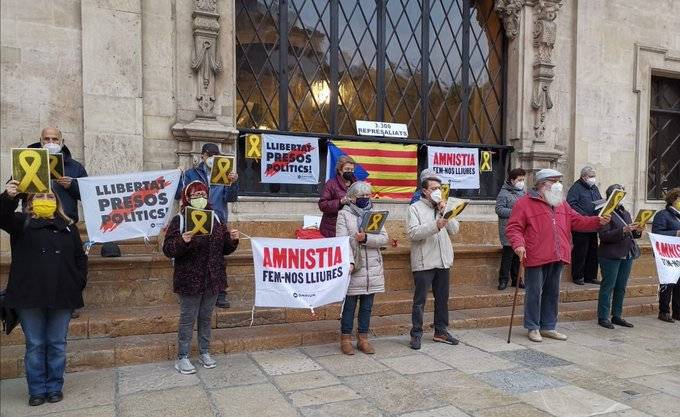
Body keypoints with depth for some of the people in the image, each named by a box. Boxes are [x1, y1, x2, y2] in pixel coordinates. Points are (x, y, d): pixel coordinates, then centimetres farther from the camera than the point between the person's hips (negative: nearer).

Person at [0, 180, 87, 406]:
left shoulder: (68, 227, 11)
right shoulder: (22, 223, 5)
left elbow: (80, 258, 12)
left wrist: (79, 284, 1)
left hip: (62, 297, 2)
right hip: (29, 297, -1)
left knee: (57, 344, 9)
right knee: (34, 345, 8)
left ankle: (55, 388, 21)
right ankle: (37, 390, 20)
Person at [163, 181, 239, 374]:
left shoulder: (216, 219, 7)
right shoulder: (179, 220, -7)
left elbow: (225, 249, 12)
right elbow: (168, 250, -13)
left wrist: (232, 240, -8)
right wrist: (182, 241, -31)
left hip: (213, 279, 4)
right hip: (190, 280, -4)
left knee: (206, 317, 16)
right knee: (188, 319, 5)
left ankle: (204, 352, 30)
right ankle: (182, 357, 18)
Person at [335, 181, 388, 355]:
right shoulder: (344, 214, -1)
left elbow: (384, 238, -1)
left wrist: (366, 238, -17)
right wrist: (349, 262, -24)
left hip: (372, 269, 4)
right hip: (353, 269, -4)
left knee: (367, 306, 10)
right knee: (349, 305, 4)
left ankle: (363, 339, 21)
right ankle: (346, 339, 16)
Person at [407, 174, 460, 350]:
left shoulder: (444, 208, 14)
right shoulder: (415, 208, -4)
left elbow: (455, 229, 4)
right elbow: (412, 233, -17)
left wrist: (445, 213, -9)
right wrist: (435, 226, -25)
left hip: (443, 261, 6)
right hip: (424, 262, -6)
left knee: (442, 298, 14)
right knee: (420, 300, 0)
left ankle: (441, 331, 26)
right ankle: (416, 334, 10)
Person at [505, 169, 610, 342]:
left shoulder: (561, 204, 18)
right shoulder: (524, 203, -5)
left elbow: (577, 221, 17)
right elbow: (513, 228, -9)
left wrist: (598, 221, 3)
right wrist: (518, 244, -25)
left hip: (557, 258, 7)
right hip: (536, 258, -7)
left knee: (552, 293, 14)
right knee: (534, 293, 1)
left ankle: (548, 327, 26)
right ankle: (533, 328, 14)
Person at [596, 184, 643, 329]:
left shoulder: (625, 212, 16)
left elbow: (631, 234, 20)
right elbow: (604, 236, -17)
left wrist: (637, 231, -1)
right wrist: (623, 230, -24)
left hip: (627, 255, 8)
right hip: (611, 256, -7)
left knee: (621, 287, 11)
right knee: (608, 286, -3)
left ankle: (617, 316, 20)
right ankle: (603, 317, 3)